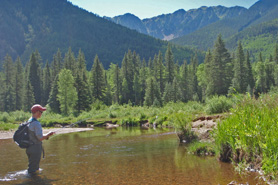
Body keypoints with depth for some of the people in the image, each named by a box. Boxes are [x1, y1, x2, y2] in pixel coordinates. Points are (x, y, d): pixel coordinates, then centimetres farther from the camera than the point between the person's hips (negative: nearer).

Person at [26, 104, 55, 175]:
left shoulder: (29, 121, 10)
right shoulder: (36, 123, -20)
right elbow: (40, 138, -23)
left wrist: (46, 136, 14)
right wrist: (48, 134, -6)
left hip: (29, 147, 10)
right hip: (35, 149, -9)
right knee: (33, 170, 0)